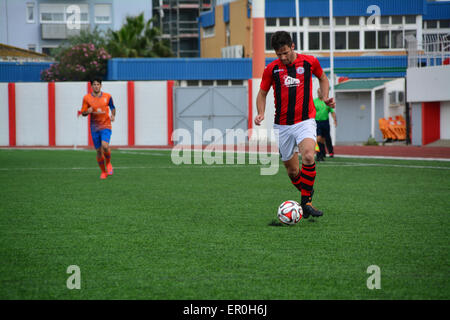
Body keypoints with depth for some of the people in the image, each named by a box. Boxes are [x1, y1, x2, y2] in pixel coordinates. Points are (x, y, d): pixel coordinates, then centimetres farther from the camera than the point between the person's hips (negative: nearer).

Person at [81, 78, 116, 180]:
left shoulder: (107, 96, 0)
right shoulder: (87, 98, -1)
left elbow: (112, 107, 16)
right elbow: (83, 113, 5)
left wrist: (113, 115, -4)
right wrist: (88, 111, -18)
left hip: (106, 126, -1)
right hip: (94, 127, 1)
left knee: (105, 146, -23)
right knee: (99, 151, 3)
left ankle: (108, 163, 5)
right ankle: (103, 171, 21)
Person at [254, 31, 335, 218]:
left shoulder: (309, 62, 0)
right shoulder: (271, 69, 0)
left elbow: (322, 78, 20)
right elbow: (262, 93, 12)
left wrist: (325, 97, 3)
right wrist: (261, 113, -6)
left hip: (305, 121, -2)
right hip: (283, 125, 2)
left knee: (308, 156, -27)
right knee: (292, 171, 4)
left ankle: (306, 202, -20)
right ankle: (307, 195, 30)